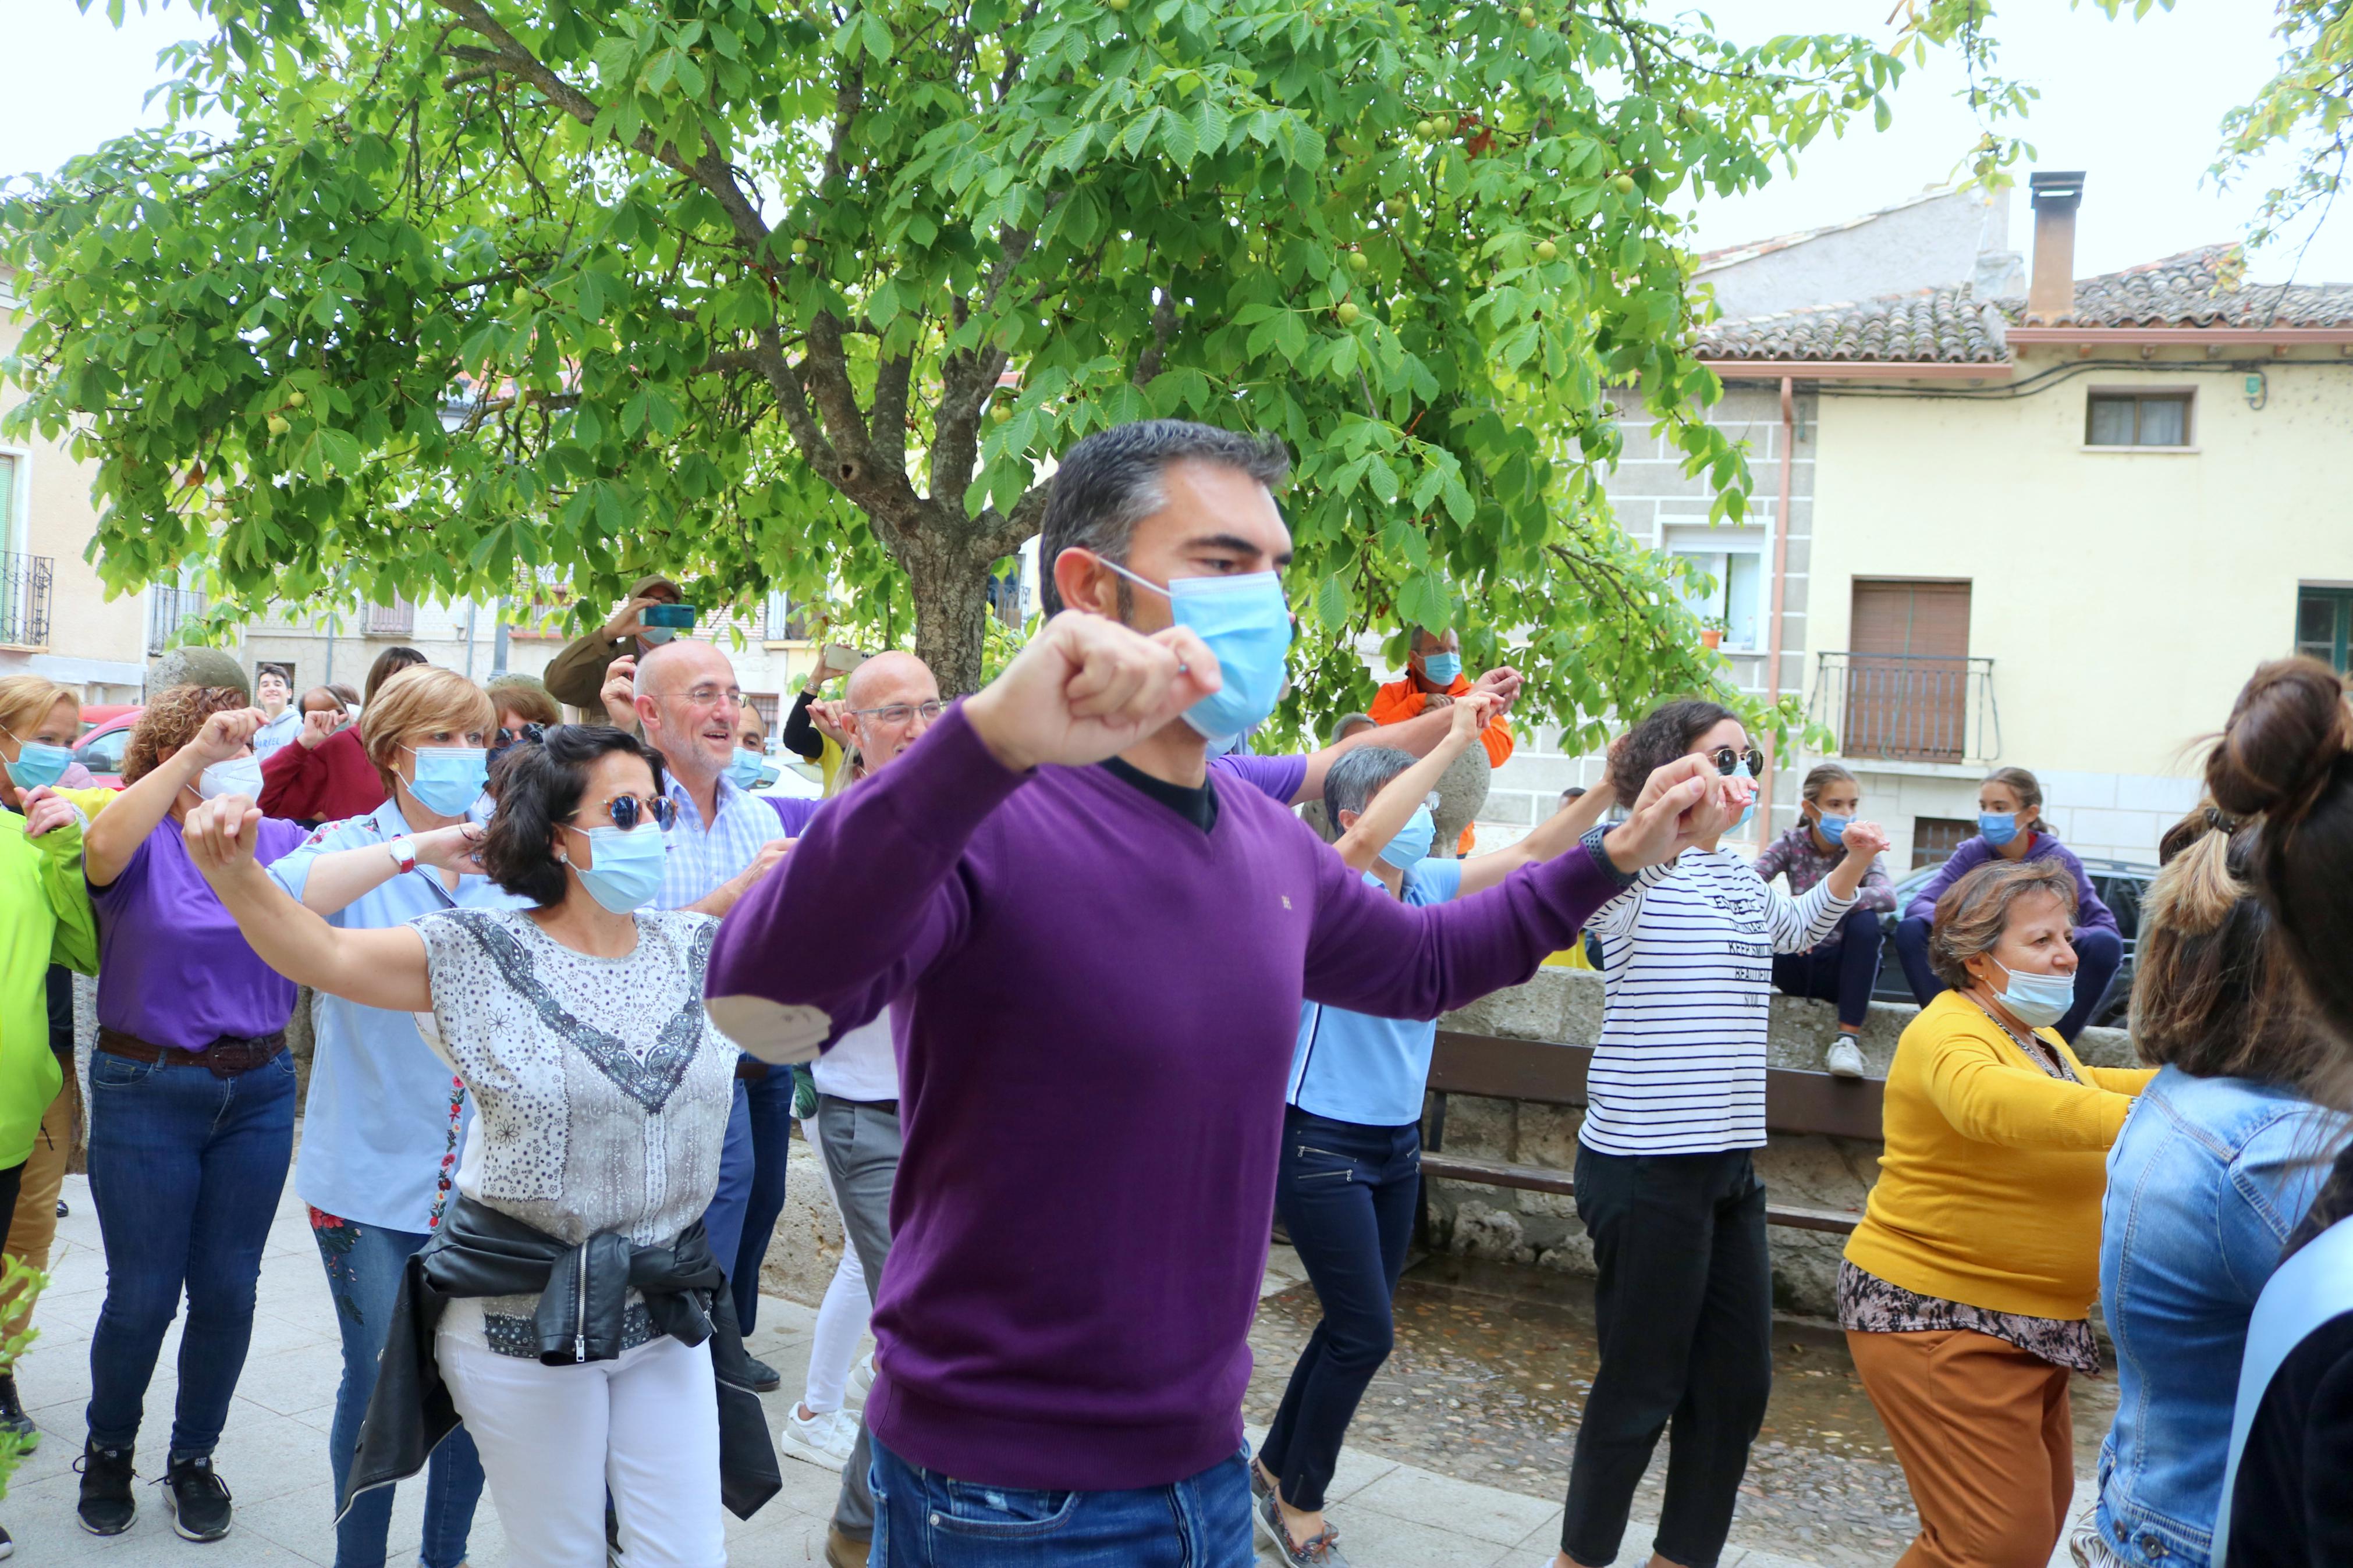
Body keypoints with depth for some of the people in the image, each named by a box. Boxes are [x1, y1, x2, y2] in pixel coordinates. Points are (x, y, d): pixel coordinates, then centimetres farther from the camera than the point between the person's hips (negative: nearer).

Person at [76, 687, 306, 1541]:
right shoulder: (145, 844, -8)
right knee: (142, 1295, 6)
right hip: (146, 1092, -3)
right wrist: (197, 751, -38)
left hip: (258, 1089, 3)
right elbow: (104, 847, -30)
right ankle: (108, 1449, 33)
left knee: (228, 1290, 10)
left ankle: (194, 1455, 30)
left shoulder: (279, 841, 3)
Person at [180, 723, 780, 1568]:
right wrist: (233, 869, -30)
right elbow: (320, 951, -13)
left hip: (668, 1307, 3)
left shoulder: (696, 949, 4)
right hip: (523, 1312, -3)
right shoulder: (482, 954, -8)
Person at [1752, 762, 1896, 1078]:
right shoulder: (1791, 844, -4)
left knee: (1865, 921, -33)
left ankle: (1848, 1038, -30)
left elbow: (1888, 896, -28)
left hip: (1843, 967, 0)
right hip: (1799, 961, 0)